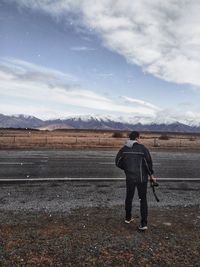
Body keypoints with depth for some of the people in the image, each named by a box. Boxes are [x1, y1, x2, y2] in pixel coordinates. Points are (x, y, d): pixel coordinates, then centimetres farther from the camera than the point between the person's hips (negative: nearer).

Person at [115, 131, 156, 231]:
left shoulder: (124, 149, 0)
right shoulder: (142, 148, -10)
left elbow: (118, 162, 1)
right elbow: (148, 162, -14)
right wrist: (151, 175, -2)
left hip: (130, 178, 3)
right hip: (142, 178, -3)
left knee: (129, 197, 20)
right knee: (143, 200, 8)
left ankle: (128, 218, 34)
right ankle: (144, 223, 6)